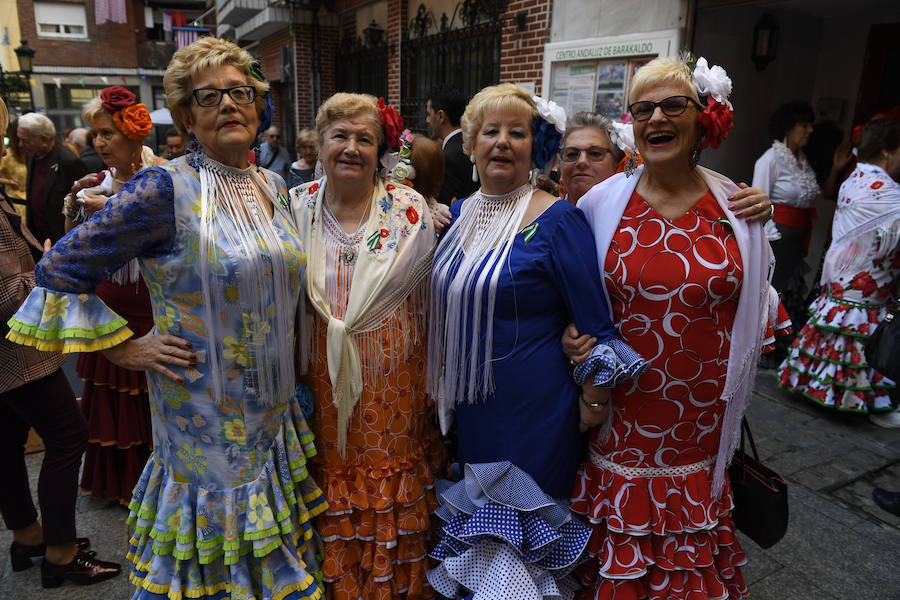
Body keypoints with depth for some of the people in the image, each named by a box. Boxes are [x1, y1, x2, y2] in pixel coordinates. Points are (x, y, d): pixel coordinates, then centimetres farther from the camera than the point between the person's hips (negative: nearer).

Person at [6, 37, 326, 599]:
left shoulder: (274, 186, 4)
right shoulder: (165, 190, -16)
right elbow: (60, 269, -10)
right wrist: (125, 348, -10)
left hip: (274, 407, 6)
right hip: (202, 413, -6)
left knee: (275, 553, 21)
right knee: (205, 554, 14)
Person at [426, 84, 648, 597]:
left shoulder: (557, 221, -14)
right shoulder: (459, 214, 5)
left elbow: (595, 324, -13)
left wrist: (593, 406, -11)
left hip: (536, 410, -6)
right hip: (469, 407, 6)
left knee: (522, 528, 10)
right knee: (476, 527, 22)